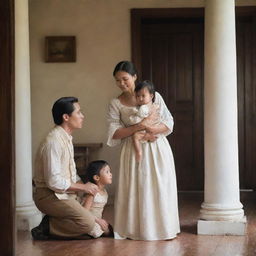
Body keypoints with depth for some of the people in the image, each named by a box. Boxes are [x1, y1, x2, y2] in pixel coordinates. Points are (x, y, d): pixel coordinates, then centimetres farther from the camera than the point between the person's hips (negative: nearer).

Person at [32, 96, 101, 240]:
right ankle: (47, 227, -8)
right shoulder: (54, 142, -20)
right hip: (50, 196, -10)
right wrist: (83, 187, -14)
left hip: (64, 193, 10)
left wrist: (84, 185, 1)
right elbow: (54, 181, -24)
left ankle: (51, 222, 5)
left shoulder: (67, 139, 12)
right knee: (88, 223, -21)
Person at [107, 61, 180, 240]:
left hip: (157, 149, -1)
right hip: (133, 150, 1)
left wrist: (151, 129, -18)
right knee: (136, 189, -1)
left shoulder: (154, 96, 1)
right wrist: (139, 126, -18)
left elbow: (169, 123, 0)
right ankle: (137, 229, 8)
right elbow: (114, 133, -7)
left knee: (159, 188, 0)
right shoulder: (116, 104, 3)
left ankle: (162, 227, 10)